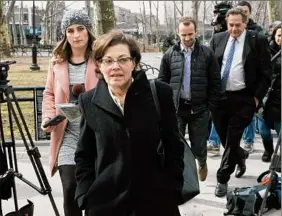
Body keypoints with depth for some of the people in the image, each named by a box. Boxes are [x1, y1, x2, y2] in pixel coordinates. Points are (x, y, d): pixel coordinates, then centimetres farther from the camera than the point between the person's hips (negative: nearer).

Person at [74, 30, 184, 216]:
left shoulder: (160, 93, -5)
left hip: (157, 201, -1)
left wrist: (173, 192, -4)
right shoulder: (89, 101, 0)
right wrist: (87, 197, -1)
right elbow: (84, 156, 6)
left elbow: (174, 147, 0)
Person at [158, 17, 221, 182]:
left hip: (199, 109, -1)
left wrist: (211, 107, -3)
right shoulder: (169, 55, 2)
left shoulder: (207, 53, -2)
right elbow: (162, 82, 7)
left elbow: (215, 82, 1)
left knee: (199, 147, 11)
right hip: (176, 108, 1)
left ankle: (202, 164, 45)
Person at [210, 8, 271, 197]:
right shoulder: (218, 39, 4)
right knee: (224, 138, 14)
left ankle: (222, 179, 10)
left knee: (232, 139, -2)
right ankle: (241, 156, 44)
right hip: (219, 97, 4)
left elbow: (266, 72, -3)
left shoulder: (258, 40, -6)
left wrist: (257, 97, -7)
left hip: (243, 99, -4)